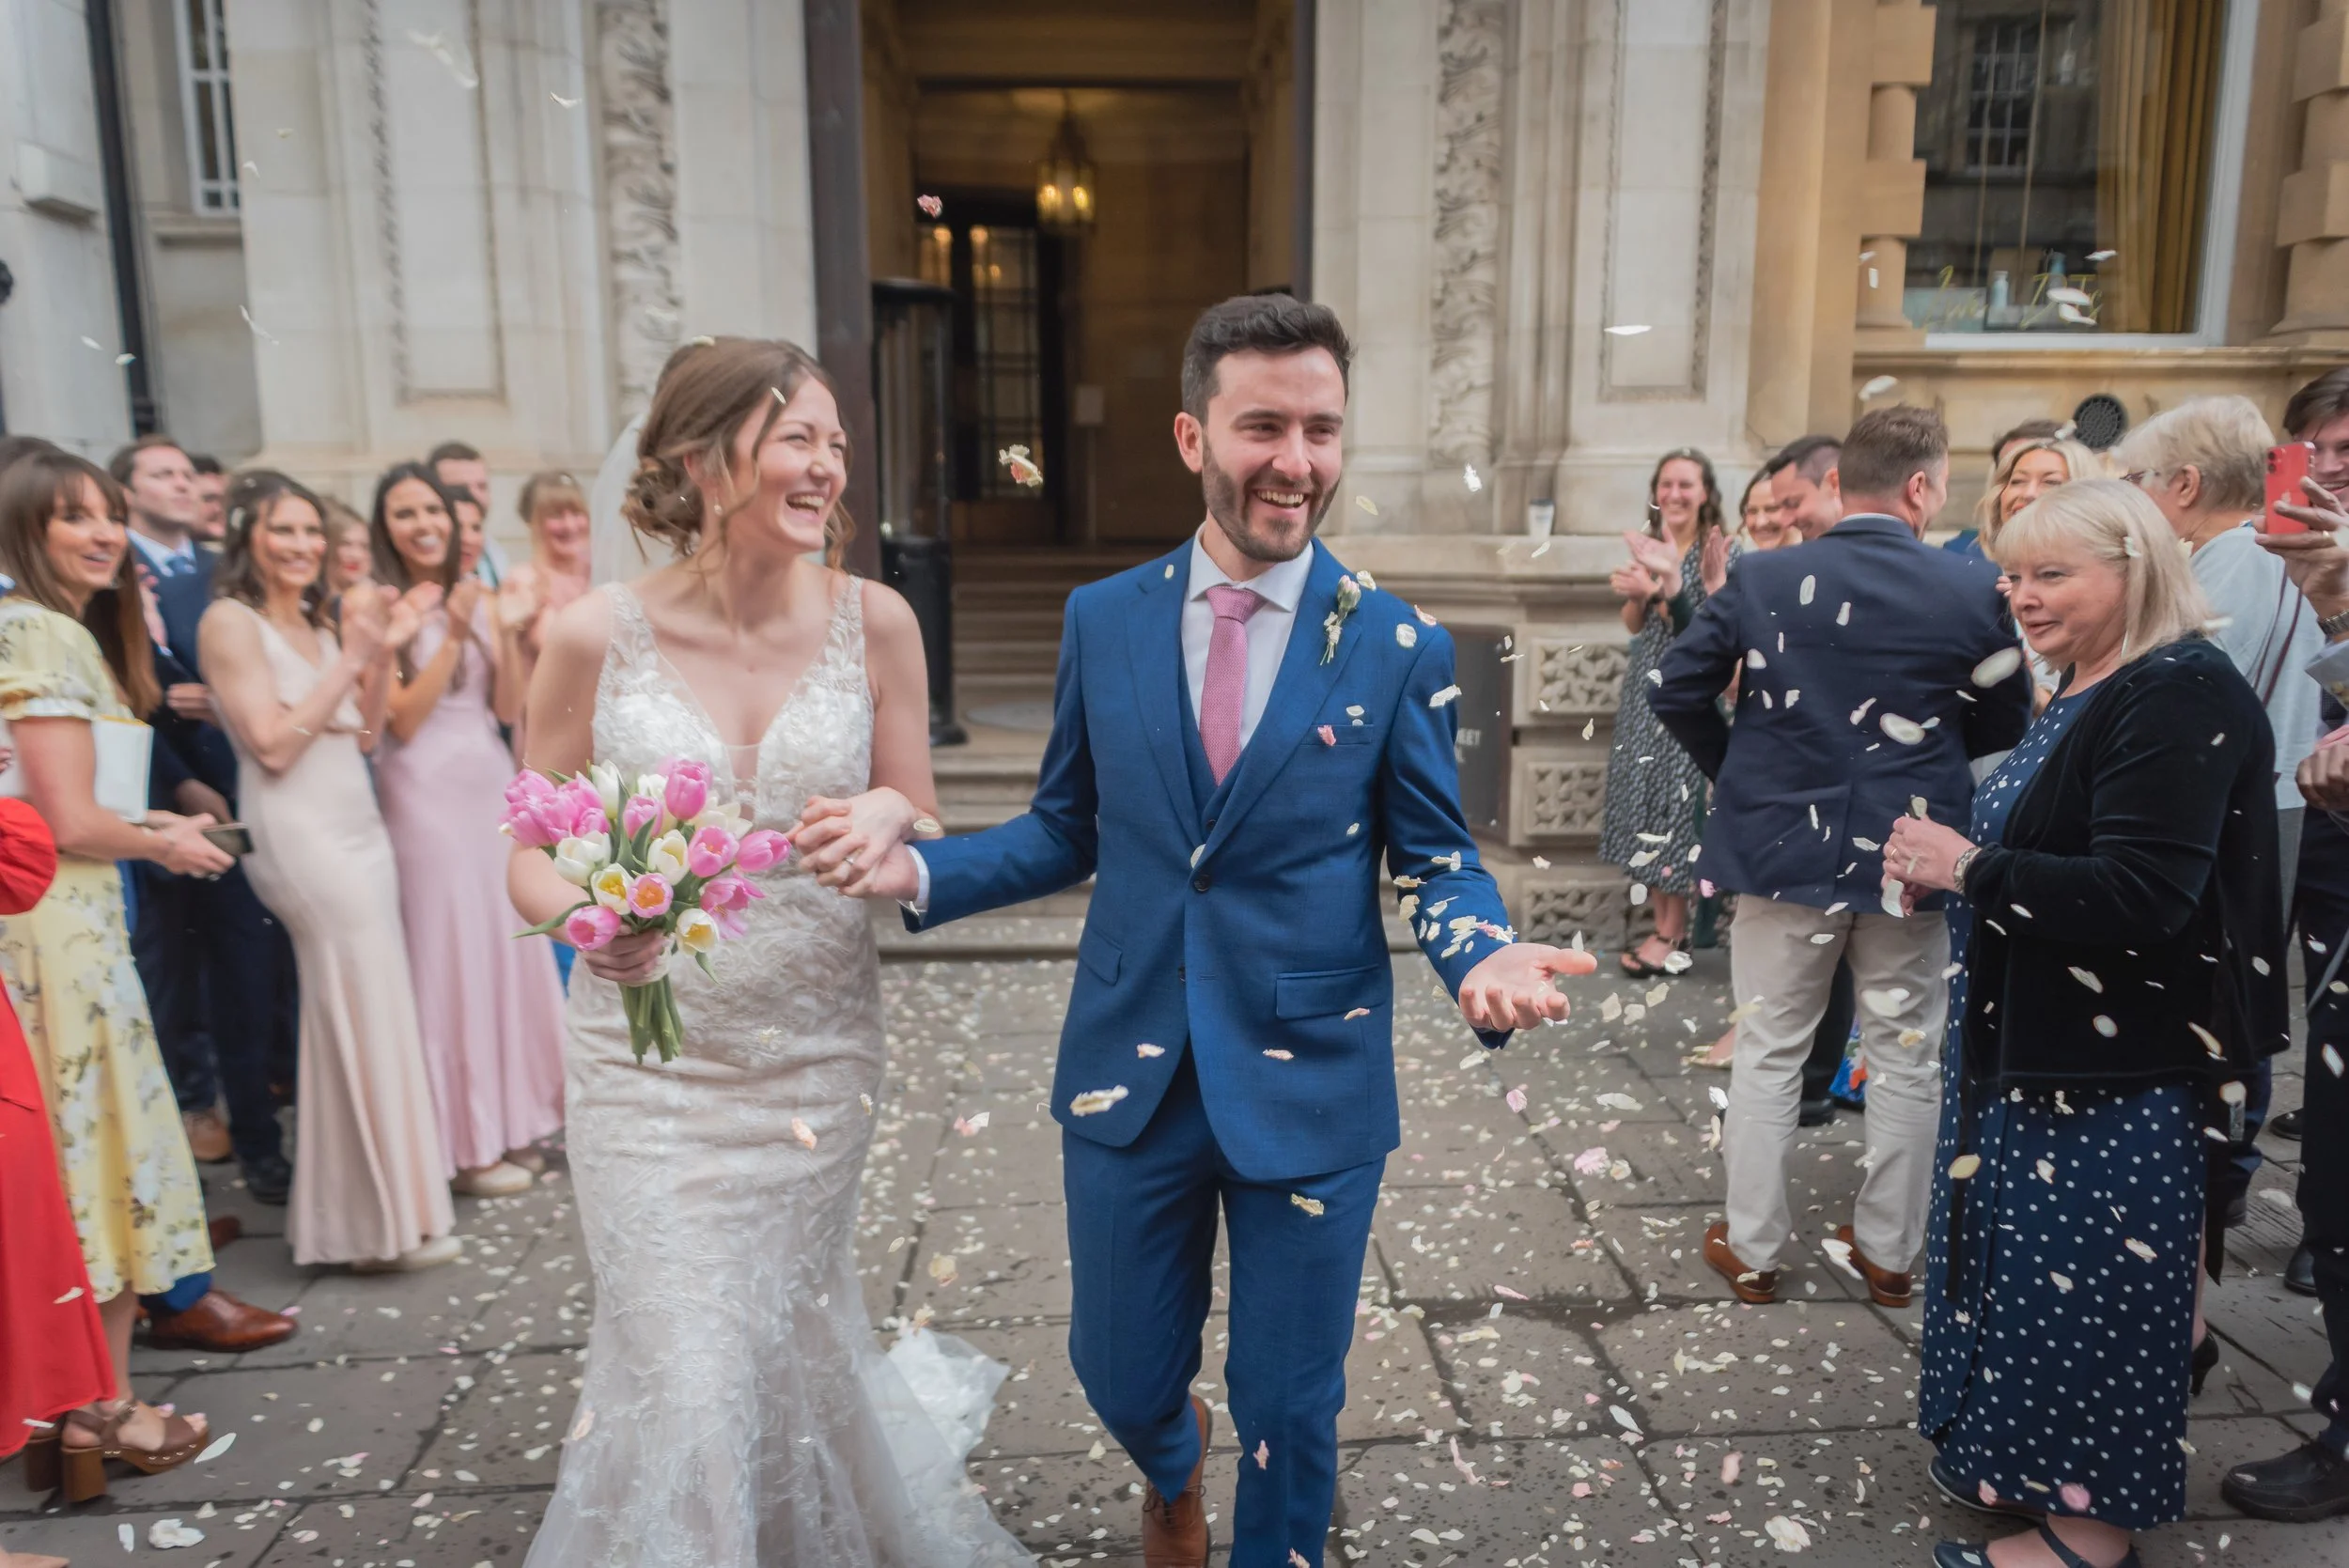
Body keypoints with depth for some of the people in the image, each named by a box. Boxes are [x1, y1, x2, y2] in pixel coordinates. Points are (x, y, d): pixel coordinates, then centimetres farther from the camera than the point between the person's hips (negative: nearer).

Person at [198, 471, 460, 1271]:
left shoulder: (317, 621, 15)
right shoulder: (231, 620, -8)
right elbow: (273, 746, -15)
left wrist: (382, 651, 3)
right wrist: (352, 656, -15)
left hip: (358, 826, 8)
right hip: (301, 836, -8)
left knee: (375, 1009, 10)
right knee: (360, 1012, -4)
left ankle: (385, 1197, 23)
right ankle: (375, 1220, 8)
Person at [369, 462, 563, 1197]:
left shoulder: (478, 597, 9)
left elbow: (509, 707, 6)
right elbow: (402, 718, -12)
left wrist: (507, 630, -7)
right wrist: (453, 634, -16)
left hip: (492, 783, 5)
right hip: (427, 792, -5)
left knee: (511, 946, 9)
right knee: (449, 953, 0)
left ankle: (515, 1121, 23)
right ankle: (467, 1143, 11)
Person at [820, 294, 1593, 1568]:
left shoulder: (1399, 647, -7)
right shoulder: (1104, 621, -1)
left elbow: (1436, 860, -1)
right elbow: (1067, 832, 7)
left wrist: (1485, 955, -23)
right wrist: (917, 869, -9)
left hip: (1310, 1089, -2)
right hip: (1128, 1075, 2)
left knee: (1289, 1412, 13)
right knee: (1122, 1379, 19)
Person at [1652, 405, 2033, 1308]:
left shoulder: (1762, 580, -7)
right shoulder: (1975, 590, -8)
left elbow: (1677, 690, -4)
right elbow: (2004, 727, 3)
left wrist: (1734, 768, 10)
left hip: (1783, 849, 1)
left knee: (1769, 1053, 12)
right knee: (1905, 1059, 15)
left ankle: (1752, 1249, 22)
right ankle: (1889, 1250, 28)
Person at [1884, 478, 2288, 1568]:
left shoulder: (2181, 697, -20)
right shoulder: (2085, 691, 10)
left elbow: (2143, 897, -28)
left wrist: (1969, 868, -24)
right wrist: (1948, 865, 0)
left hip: (2123, 1068, -9)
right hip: (2046, 1043, 10)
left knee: (2089, 1282, 4)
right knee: (2042, 1267, 20)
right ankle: (2027, 1465, 37)